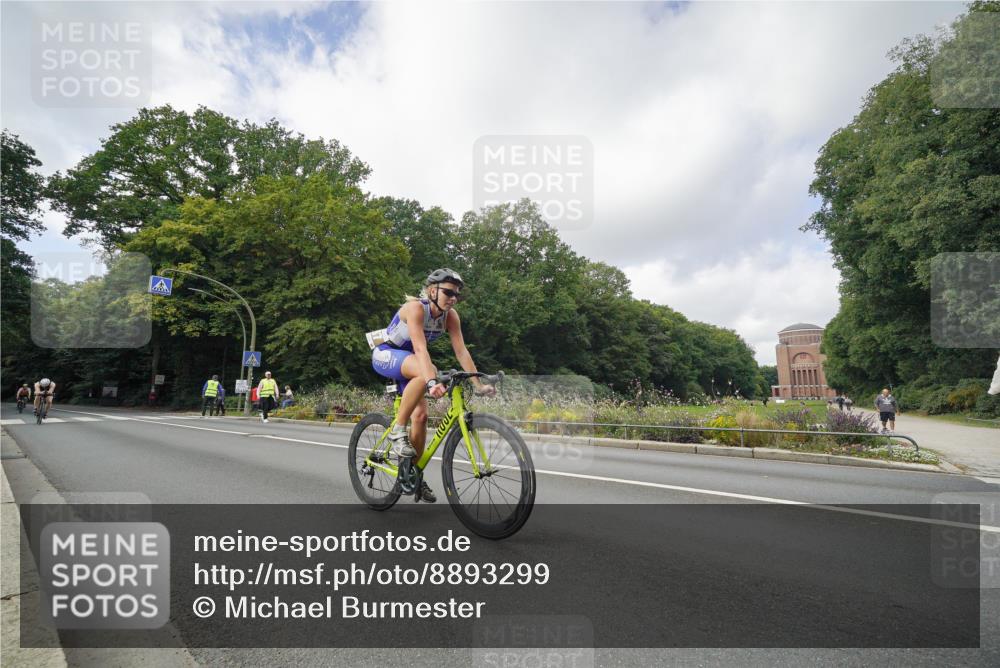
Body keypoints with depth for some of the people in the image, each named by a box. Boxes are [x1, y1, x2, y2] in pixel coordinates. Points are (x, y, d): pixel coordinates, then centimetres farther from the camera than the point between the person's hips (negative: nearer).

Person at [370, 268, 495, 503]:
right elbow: (420, 348, -41)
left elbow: (461, 352, -14)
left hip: (408, 362, 6)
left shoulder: (451, 315, -11)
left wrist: (478, 385, -22)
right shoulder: (415, 308, -29)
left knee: (421, 415, -6)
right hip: (385, 355, -6)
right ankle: (397, 431, -22)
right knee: (426, 371, -37)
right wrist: (432, 382, -53)